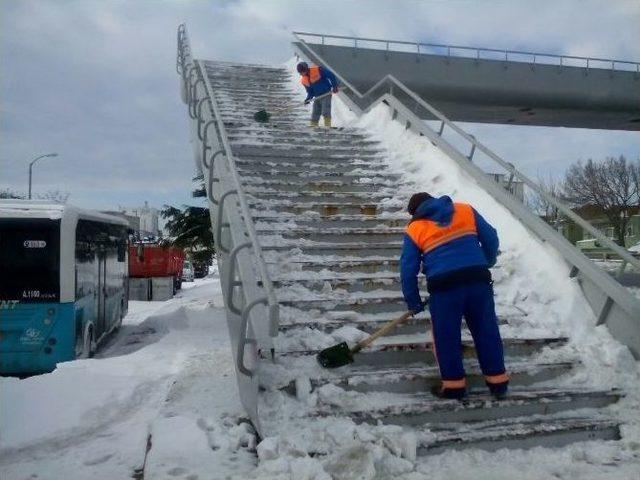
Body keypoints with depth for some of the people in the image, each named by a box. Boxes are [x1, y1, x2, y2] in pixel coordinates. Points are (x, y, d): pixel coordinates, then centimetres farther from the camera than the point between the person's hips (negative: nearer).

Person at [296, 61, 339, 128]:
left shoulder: (318, 70, -15)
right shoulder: (304, 80, 3)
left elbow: (331, 75, -10)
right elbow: (310, 92, 10)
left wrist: (335, 86, -12)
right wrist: (308, 99, -9)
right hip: (317, 96, 6)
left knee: (326, 112, -17)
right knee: (315, 114, 6)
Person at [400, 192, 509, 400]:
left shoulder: (414, 229, 10)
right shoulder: (466, 210, 15)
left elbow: (408, 269, 8)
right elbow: (491, 238, 14)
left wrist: (414, 302, 17)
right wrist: (486, 264, 30)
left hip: (444, 286, -3)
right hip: (478, 279, 3)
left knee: (446, 337, 11)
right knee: (487, 330, 13)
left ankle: (454, 385, 18)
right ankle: (498, 382, 21)